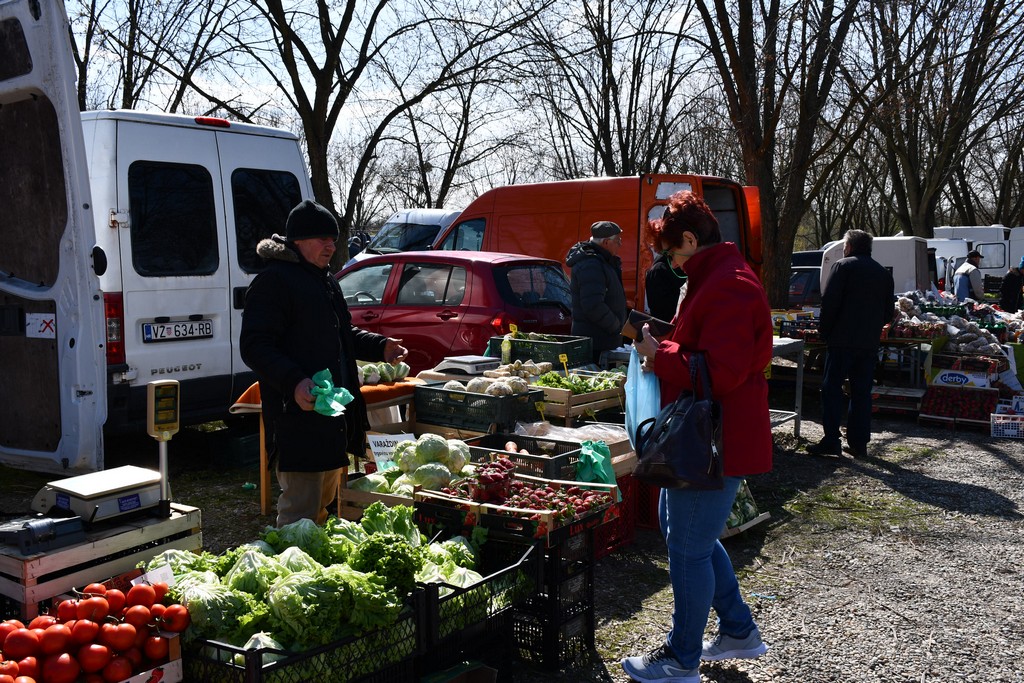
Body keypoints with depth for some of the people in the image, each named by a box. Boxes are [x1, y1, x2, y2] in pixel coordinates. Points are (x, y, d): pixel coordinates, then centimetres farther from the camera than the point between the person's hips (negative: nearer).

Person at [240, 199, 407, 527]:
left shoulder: (326, 281, 19)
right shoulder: (273, 281, -11)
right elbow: (254, 347, -19)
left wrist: (380, 346, 13)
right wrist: (293, 382, -33)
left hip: (335, 413, 10)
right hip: (298, 417, -10)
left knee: (322, 503, 20)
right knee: (300, 513, -8)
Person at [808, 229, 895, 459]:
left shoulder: (843, 266, -5)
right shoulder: (884, 272, 14)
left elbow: (829, 302, -12)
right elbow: (889, 311, 16)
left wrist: (824, 330, -2)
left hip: (842, 339, -6)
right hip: (870, 343, 6)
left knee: (832, 388, -2)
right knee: (862, 392, 9)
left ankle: (831, 441, -6)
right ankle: (859, 442, 10)